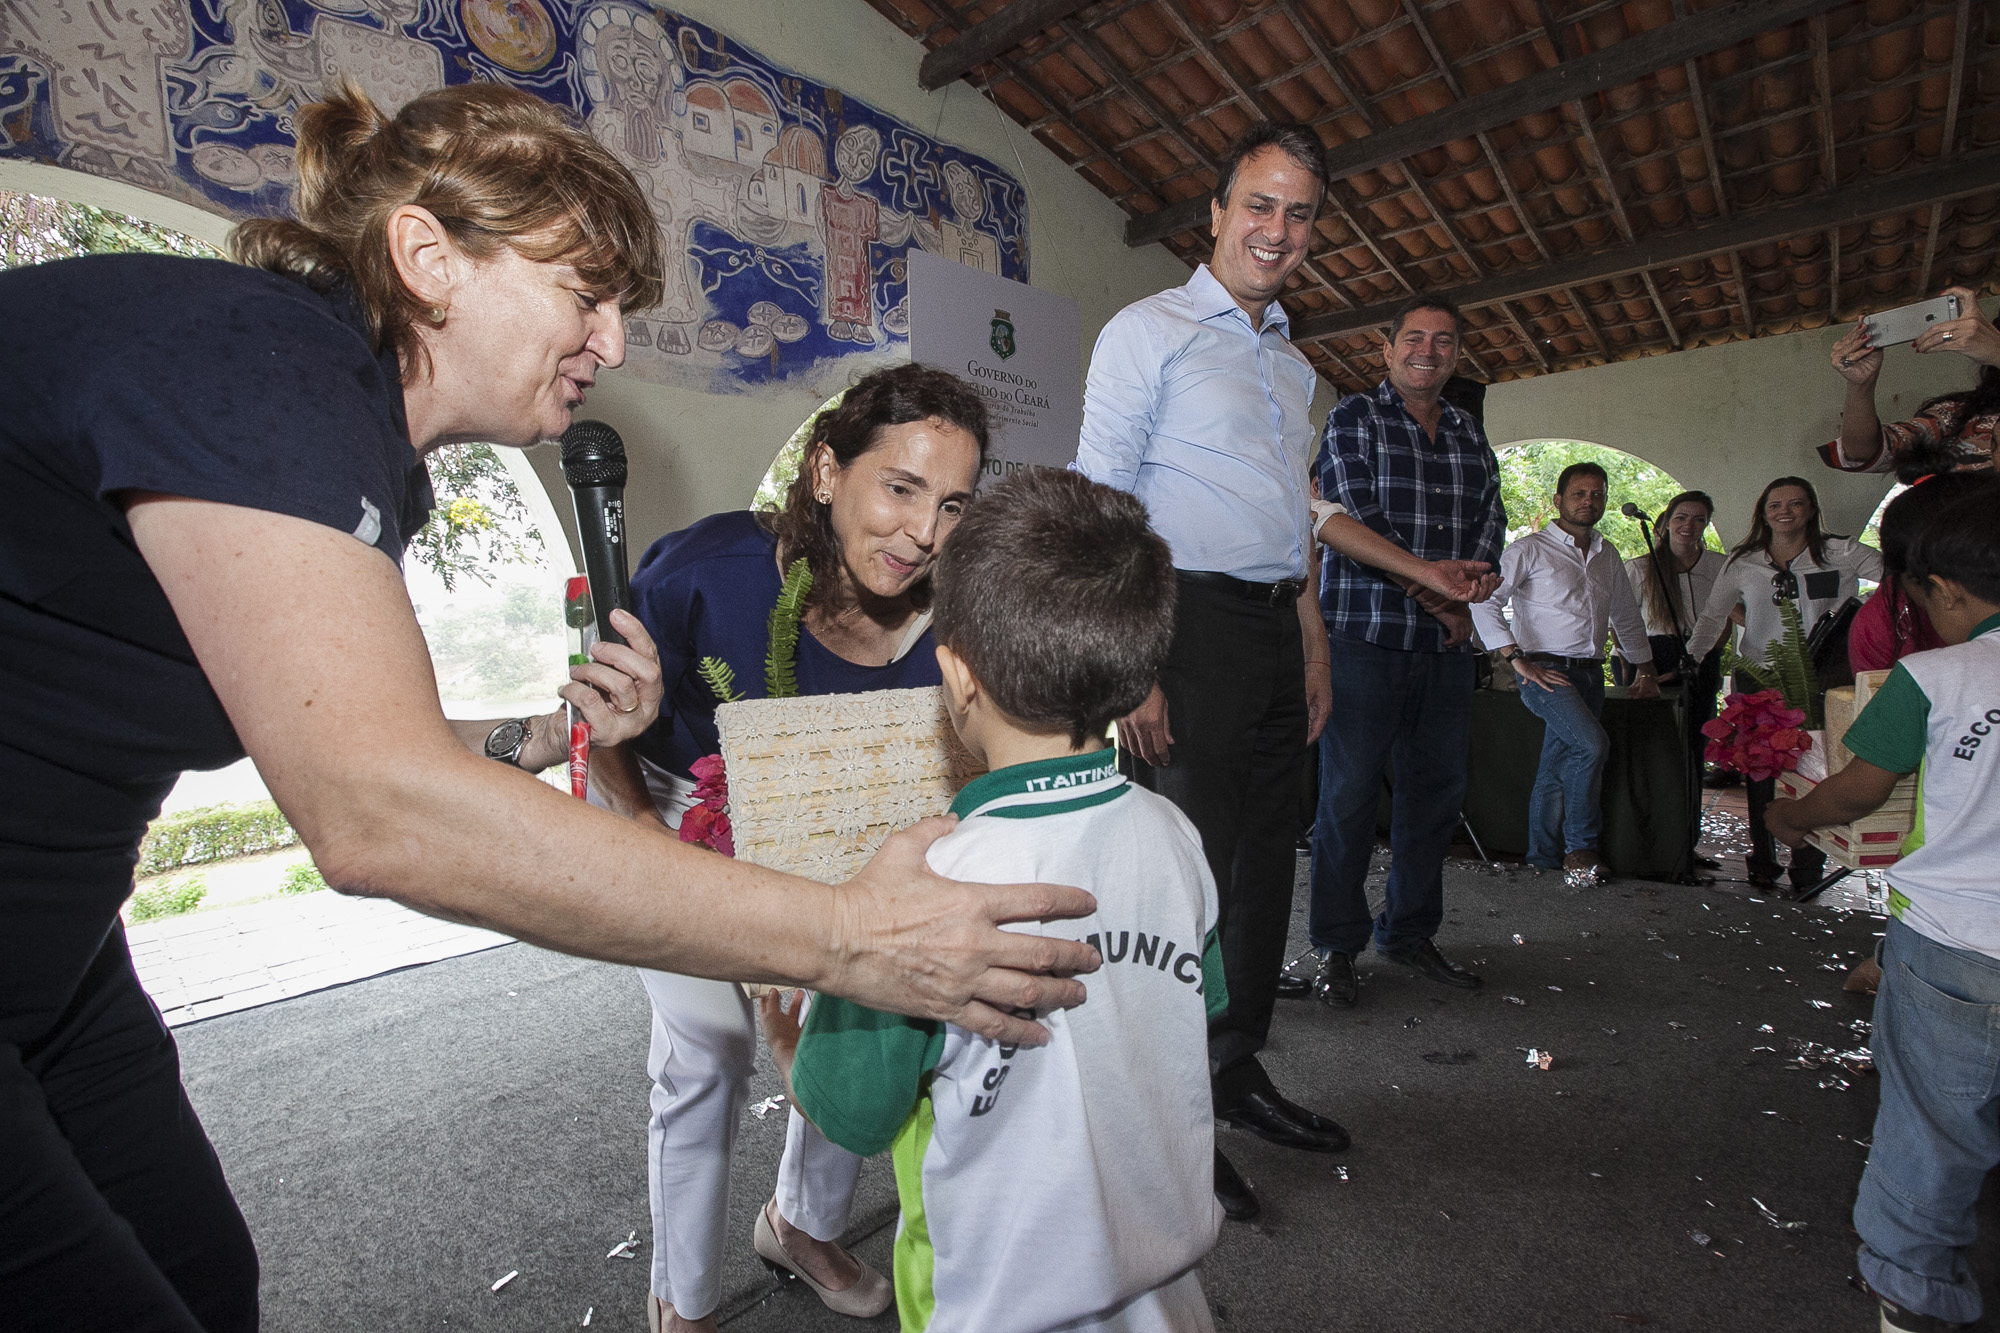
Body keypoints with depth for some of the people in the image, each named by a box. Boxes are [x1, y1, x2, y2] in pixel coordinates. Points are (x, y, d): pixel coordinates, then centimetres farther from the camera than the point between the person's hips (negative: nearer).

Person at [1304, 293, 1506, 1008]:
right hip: (1366, 634, -6)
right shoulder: (1354, 418, 2)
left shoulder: (1470, 434, 19)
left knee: (1437, 787, 10)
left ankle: (1410, 929, 25)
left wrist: (1465, 586, -7)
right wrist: (1429, 575, -15)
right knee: (1350, 791, -3)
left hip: (1447, 640, 6)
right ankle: (1336, 944, 9)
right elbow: (1341, 520, -10)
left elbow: (1490, 523, 13)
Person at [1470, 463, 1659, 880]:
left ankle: (1543, 854, 17)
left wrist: (1646, 671, 28)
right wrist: (1518, 660, -16)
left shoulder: (1607, 555, 18)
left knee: (1557, 767, 5)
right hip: (1546, 670, -6)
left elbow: (1627, 617, 29)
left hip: (1590, 673, 6)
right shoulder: (1530, 549, -2)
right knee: (1592, 743, -23)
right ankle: (1580, 844, -6)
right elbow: (1484, 601, -12)